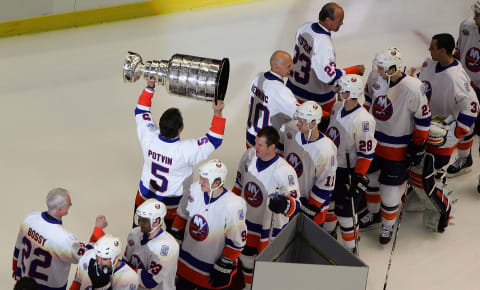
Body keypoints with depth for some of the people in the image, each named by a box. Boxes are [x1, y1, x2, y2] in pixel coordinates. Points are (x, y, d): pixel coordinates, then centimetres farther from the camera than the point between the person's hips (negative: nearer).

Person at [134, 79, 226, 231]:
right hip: (172, 205, -4)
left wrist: (149, 88, -6)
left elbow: (141, 111, -7)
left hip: (146, 195, 4)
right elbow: (214, 140, -25)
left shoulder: (149, 138, -25)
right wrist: (217, 113, -29)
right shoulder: (185, 150, -35)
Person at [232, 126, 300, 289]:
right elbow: (239, 182, 8)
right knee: (246, 254, 22)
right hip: (248, 219, 6)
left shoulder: (285, 172, -29)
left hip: (271, 225, -6)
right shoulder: (249, 156, -10)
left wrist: (284, 204, -50)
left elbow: (295, 203, -28)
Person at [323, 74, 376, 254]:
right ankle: (329, 233, 50)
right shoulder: (338, 107, -4)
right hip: (330, 165, 8)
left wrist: (358, 177, -24)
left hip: (348, 171, -8)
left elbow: (366, 153, -25)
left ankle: (351, 248, 19)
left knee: (345, 211, 0)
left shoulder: (363, 120, -29)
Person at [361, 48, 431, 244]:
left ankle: (388, 224, 25)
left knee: (390, 188, 1)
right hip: (373, 139, 5)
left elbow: (423, 118, -16)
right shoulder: (374, 77, -13)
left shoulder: (413, 89, -28)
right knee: (370, 177, 21)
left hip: (397, 146, -5)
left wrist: (418, 146, -11)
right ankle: (373, 213, 46)